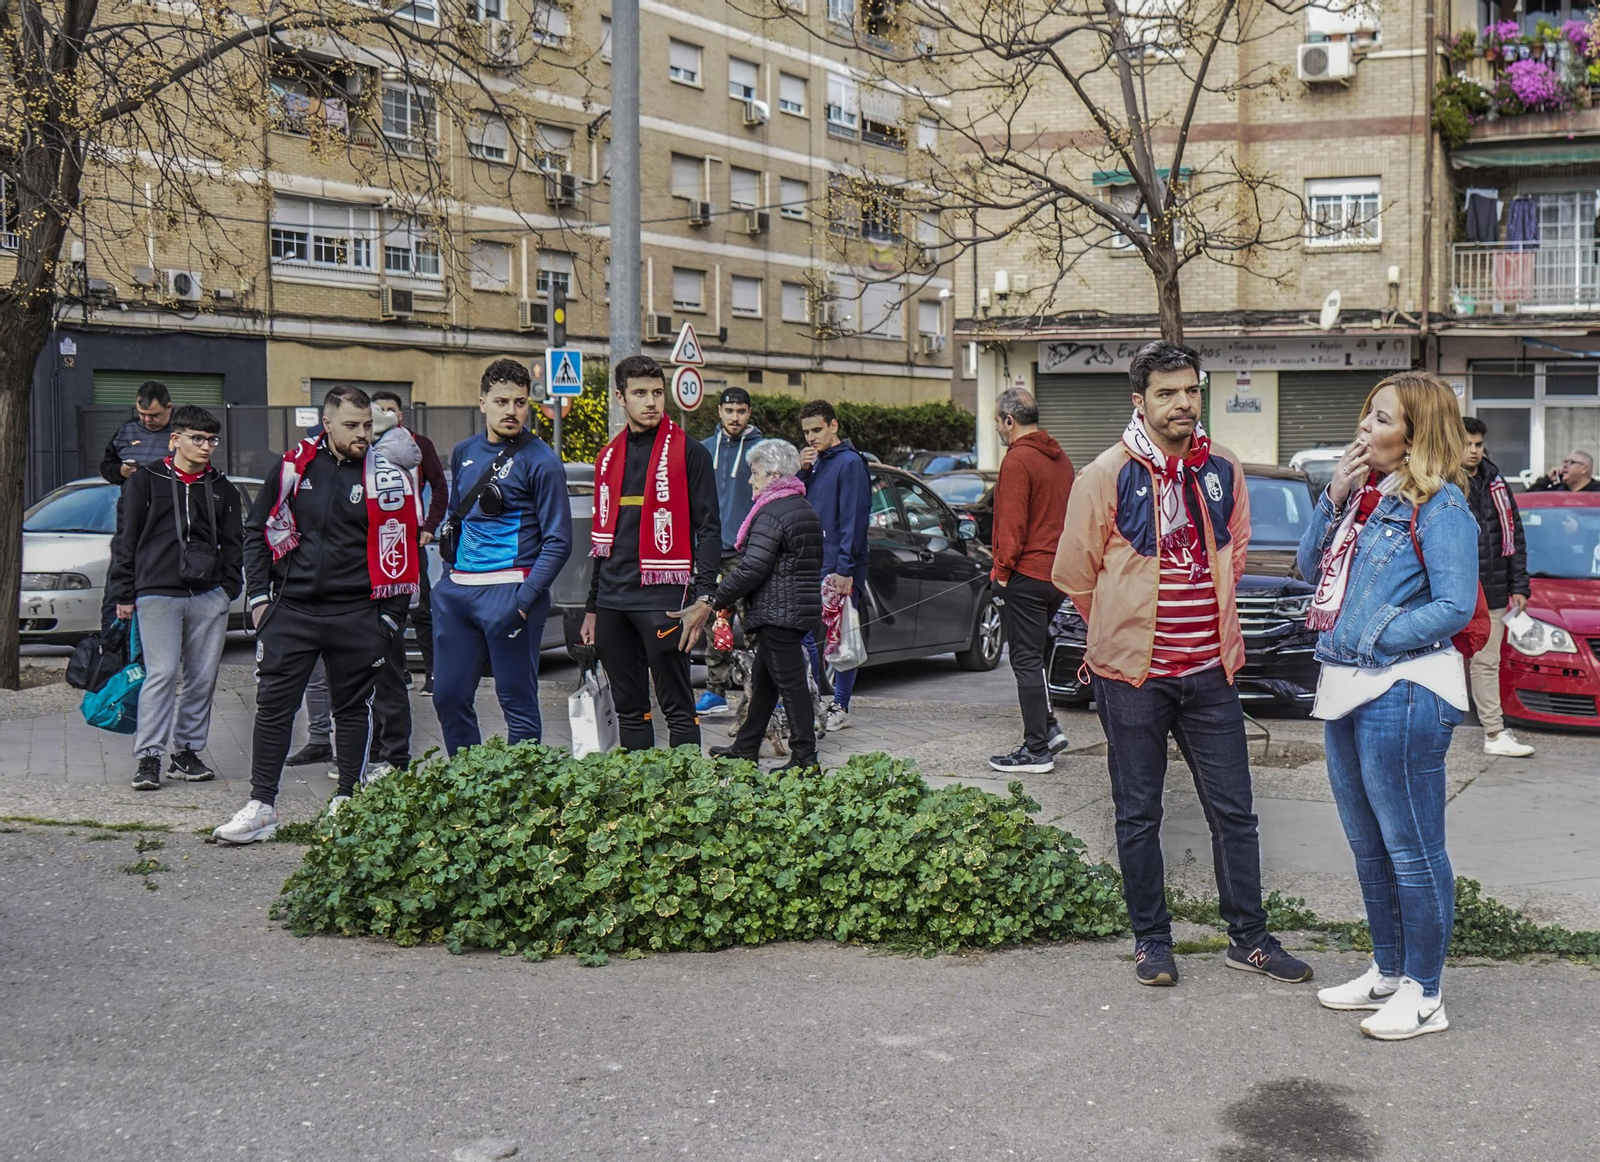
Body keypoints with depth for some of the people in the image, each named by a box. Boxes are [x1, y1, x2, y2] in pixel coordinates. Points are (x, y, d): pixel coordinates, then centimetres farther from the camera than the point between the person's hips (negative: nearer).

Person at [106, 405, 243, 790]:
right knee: (161, 675, -10)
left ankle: (187, 752, 15)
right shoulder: (146, 480, 4)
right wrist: (123, 593, 2)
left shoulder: (222, 488, 14)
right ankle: (148, 758, -5)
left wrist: (229, 587, 8)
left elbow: (233, 542, 19)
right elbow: (125, 538, 4)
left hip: (209, 596, 4)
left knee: (203, 678, 4)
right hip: (157, 594, -4)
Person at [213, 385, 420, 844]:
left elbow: (401, 548, 1)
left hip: (357, 616, -1)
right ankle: (261, 807, 7)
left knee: (353, 708, 9)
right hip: (291, 609, 2)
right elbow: (257, 530, 12)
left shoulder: (387, 476, -2)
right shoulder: (294, 465, 3)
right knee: (273, 706, 0)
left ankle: (348, 802, 20)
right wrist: (258, 595, 5)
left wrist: (389, 616, -3)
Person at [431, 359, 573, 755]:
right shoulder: (464, 452, 13)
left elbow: (558, 540, -9)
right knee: (449, 696, 11)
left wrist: (524, 600, -17)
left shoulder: (540, 460, -6)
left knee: (517, 700, -1)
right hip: (456, 588, 7)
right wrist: (449, 571, 15)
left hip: (509, 590, -6)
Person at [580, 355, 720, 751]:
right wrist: (592, 607, 20)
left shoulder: (688, 453, -3)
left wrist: (703, 598, -16)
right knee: (629, 710, 11)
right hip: (612, 602, 6)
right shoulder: (609, 457, 16)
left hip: (662, 599, -6)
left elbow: (708, 529, -6)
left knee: (678, 709, -3)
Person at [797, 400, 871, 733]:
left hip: (839, 567, -8)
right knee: (807, 634, 9)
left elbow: (854, 518, -14)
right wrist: (802, 472, 1)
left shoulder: (850, 462, -8)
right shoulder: (814, 462, 16)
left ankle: (840, 708, 3)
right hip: (811, 566, 8)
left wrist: (845, 568, -19)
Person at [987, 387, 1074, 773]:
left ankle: (1037, 750, 0)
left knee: (1027, 660, -3)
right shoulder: (1059, 458, 13)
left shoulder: (1018, 460, -14)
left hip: (1028, 573, -9)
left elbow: (1013, 523, -18)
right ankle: (1048, 728, 17)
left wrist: (1002, 570, -9)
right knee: (1033, 655, 20)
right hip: (1059, 574, 9)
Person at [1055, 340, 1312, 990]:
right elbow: (1075, 572, 1)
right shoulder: (1108, 475, -7)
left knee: (1234, 810, 8)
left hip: (1209, 669, 3)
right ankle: (1151, 940, 20)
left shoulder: (1222, 471, 5)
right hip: (1131, 673, -3)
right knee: (1138, 814, 7)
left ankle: (1249, 937, 20)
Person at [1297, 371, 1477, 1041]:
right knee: (1368, 845, 18)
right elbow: (1311, 570, 11)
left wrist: (1373, 638, -15)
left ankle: (1423, 994, 10)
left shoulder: (1439, 507, -12)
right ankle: (1387, 972, 31)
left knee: (1412, 848, -1)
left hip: (1403, 694, -9)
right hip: (1345, 689, 9)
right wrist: (1332, 500, -1)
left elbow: (1455, 608, -17)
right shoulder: (1361, 491, 12)